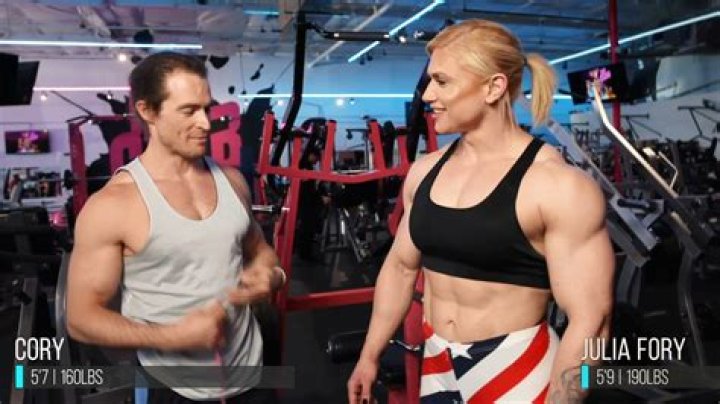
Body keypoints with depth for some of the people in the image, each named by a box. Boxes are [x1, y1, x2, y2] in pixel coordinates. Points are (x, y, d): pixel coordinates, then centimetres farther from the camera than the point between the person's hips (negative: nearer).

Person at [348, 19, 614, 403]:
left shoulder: (558, 186, -17)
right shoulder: (425, 171, 0)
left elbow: (589, 320, -17)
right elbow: (401, 265, 9)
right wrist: (369, 355, 13)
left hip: (518, 371, -5)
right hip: (437, 367, 5)